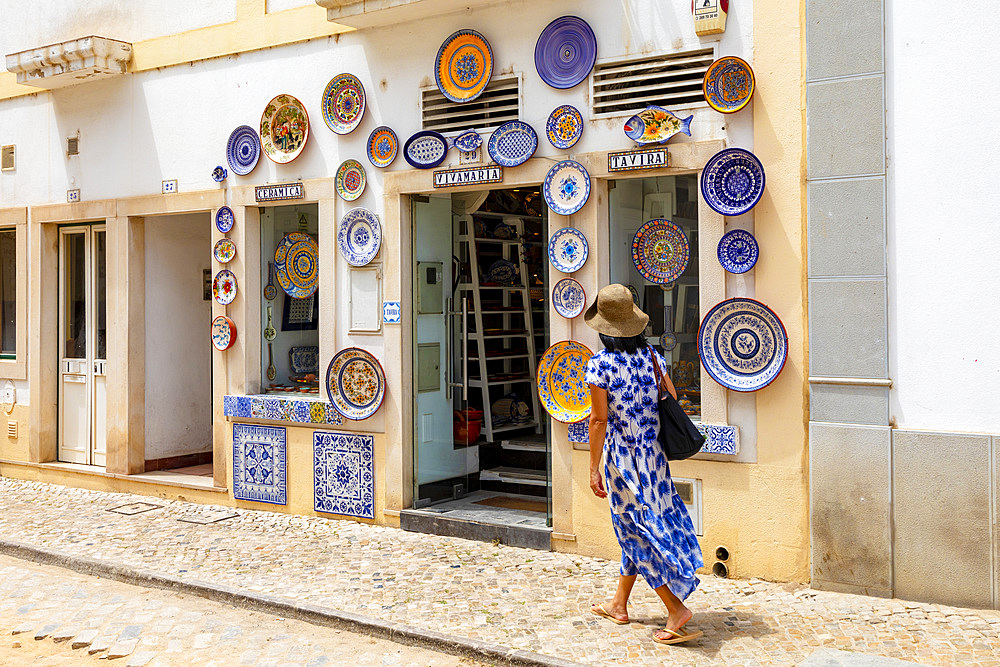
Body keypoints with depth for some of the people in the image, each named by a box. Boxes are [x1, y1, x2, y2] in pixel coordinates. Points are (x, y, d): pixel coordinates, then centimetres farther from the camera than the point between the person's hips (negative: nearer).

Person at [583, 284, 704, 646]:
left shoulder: (599, 365, -14)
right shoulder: (652, 355, 2)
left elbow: (599, 419, -15)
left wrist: (593, 468, -9)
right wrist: (661, 449, 16)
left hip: (621, 456, -6)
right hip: (654, 453, 6)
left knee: (637, 531, 3)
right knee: (637, 526, 16)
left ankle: (676, 608, -1)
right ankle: (619, 604, 30)